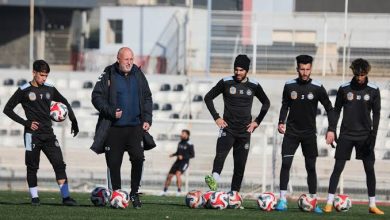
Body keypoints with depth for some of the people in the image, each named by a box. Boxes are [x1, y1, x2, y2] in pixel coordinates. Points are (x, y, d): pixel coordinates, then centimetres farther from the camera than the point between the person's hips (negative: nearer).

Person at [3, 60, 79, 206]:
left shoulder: (50, 89, 9)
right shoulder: (24, 91, -2)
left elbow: (65, 102, 25)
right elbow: (7, 109, -1)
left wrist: (73, 121, 16)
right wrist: (26, 123, -8)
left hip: (48, 134, 3)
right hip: (32, 134, -3)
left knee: (59, 164, -5)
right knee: (32, 167, 0)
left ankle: (66, 197, -6)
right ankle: (34, 197, 8)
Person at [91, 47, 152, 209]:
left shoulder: (138, 75, 7)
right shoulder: (108, 76, -3)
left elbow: (147, 98, 14)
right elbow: (97, 97, -4)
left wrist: (147, 119, 4)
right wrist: (111, 111, -16)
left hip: (135, 127, 2)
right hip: (114, 127, -2)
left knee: (138, 158, -13)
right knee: (113, 163, 2)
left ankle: (134, 193, 1)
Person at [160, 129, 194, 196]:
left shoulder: (189, 145, -11)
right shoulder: (180, 143, 9)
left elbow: (192, 155, -11)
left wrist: (183, 157, -20)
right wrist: (173, 155, 4)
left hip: (184, 162, -7)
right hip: (178, 162, 7)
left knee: (178, 174, -28)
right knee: (169, 176, 6)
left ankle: (179, 190, -19)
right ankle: (164, 191, 21)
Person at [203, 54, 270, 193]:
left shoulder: (253, 86, 6)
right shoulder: (226, 82, 0)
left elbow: (266, 103, 20)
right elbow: (208, 98, 8)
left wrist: (257, 121, 10)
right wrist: (216, 118, -1)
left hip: (244, 131, 3)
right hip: (227, 128, -3)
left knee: (240, 165, 1)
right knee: (220, 155, -28)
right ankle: (214, 180, -47)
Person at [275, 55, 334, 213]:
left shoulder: (317, 88, -6)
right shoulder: (289, 86, -1)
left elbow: (329, 109, 0)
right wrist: (281, 122, -1)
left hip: (309, 134, 0)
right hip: (291, 132, 0)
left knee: (311, 167, 4)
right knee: (285, 163, -12)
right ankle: (282, 199, -10)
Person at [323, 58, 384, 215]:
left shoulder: (373, 90, -1)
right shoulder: (344, 89, -1)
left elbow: (376, 113, 1)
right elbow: (337, 111, 6)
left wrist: (373, 134, -8)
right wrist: (332, 130, -1)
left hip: (365, 136, 1)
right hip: (346, 135, -1)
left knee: (370, 169, 0)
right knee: (338, 168, -5)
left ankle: (372, 205, 8)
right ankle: (329, 203, -3)